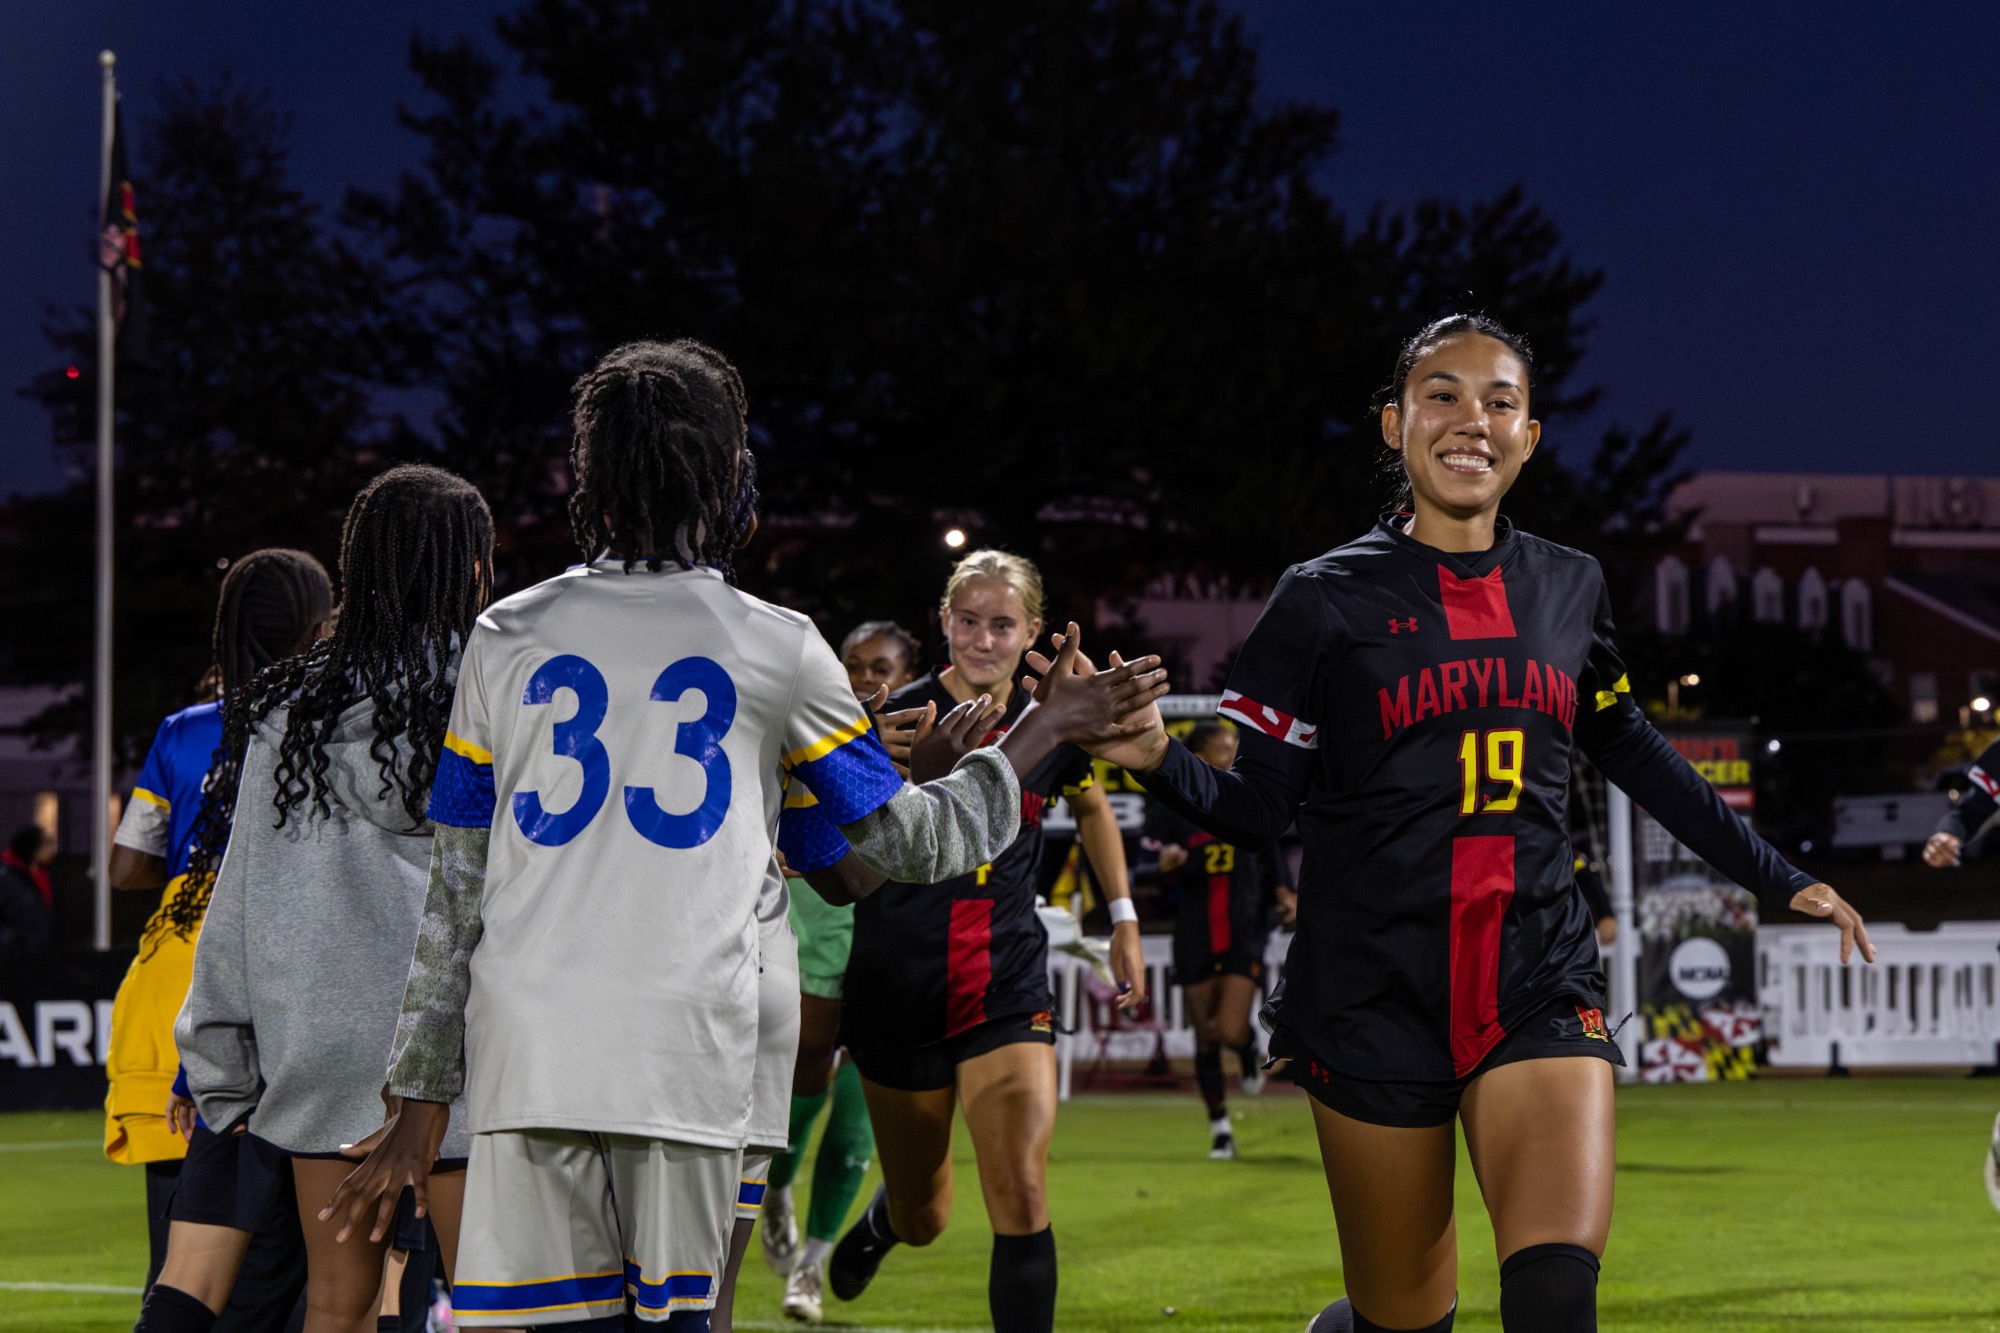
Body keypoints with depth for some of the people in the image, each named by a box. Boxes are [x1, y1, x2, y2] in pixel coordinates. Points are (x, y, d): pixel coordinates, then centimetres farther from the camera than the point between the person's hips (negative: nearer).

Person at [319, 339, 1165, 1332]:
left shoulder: (507, 638, 12)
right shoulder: (776, 650, 6)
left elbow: (456, 891, 13)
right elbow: (907, 846, 17)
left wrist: (420, 1107, 16)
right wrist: (1045, 730, 31)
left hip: (526, 1057, 2)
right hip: (688, 1064, -2)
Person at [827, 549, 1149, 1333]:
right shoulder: (898, 720, -11)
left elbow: (1092, 809, 22)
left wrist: (1123, 920, 20)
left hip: (1008, 984, 2)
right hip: (899, 990, -1)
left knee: (1021, 1201, -17)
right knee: (923, 1220, 14)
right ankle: (878, 1225, 51)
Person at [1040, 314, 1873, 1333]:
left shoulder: (1567, 588, 10)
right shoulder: (1329, 599, 0)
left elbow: (1631, 752, 24)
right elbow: (1259, 807, -1)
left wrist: (1779, 878, 26)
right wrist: (1155, 759, -21)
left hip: (1537, 988, 2)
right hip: (1375, 997, -2)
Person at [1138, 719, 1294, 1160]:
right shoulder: (1170, 810, -5)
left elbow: (1269, 856, 18)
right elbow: (1145, 871, -3)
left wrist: (1282, 892, 2)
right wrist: (1165, 865, -25)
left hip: (1244, 934, 0)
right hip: (1195, 938, 0)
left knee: (1231, 1032, -15)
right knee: (1205, 1039, 5)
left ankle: (1249, 1052, 23)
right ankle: (1219, 1128, 22)